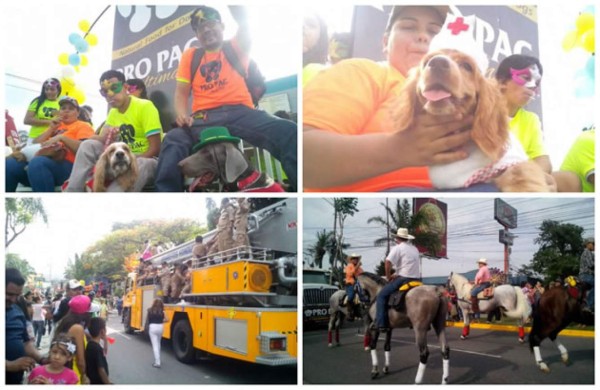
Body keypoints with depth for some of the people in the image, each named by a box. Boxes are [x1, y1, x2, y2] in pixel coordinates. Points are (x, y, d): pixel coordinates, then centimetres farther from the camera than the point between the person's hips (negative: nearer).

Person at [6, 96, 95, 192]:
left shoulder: (83, 126, 15)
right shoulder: (55, 126, 33)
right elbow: (34, 144, 22)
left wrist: (61, 137, -13)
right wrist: (51, 129, 13)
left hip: (66, 166, -6)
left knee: (37, 162, -37)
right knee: (9, 164, -20)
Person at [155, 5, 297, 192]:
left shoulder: (236, 47, 19)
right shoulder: (190, 55, 22)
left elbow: (243, 21, 0)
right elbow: (181, 92, 15)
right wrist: (182, 115, -7)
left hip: (239, 112, -1)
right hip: (204, 117, 2)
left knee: (288, 132, -29)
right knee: (173, 140, -31)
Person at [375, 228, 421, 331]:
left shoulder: (398, 248, -3)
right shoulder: (415, 249, 18)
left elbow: (388, 262, -16)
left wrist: (388, 277, -3)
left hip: (403, 279, -7)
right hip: (417, 279, 7)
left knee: (381, 295, -2)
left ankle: (381, 324, -13)